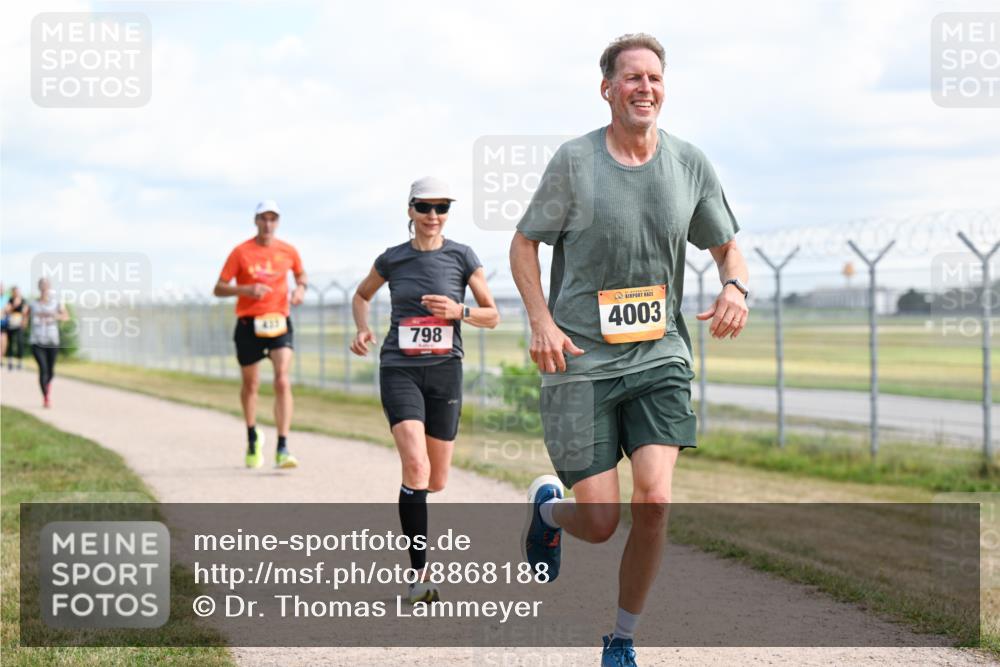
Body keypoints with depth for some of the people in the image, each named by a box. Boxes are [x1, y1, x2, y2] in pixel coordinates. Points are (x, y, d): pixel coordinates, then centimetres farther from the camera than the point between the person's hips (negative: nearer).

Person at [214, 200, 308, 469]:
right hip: (248, 325, 0)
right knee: (250, 386, 11)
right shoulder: (241, 252, -3)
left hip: (279, 323, 0)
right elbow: (219, 289, -2)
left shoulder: (287, 251, 4)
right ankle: (253, 438, 38)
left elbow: (301, 274, 24)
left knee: (283, 382, -16)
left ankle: (282, 449, -18)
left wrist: (301, 287, 1)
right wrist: (246, 289, -20)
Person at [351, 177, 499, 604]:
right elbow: (362, 296, 21)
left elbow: (492, 316, 5)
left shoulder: (462, 257, 1)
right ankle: (418, 575, -17)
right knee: (416, 466, -20)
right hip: (399, 370, -2)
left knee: (437, 482, 7)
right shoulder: (392, 259, 2)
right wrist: (363, 329, 1)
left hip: (444, 371, 2)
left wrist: (458, 311, -15)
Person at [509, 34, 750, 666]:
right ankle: (547, 506, 35)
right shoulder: (575, 160, -4)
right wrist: (542, 322, -10)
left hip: (660, 358, 2)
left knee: (655, 501, -14)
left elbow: (727, 245, 15)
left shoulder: (690, 163, 3)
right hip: (581, 360, -2)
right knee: (600, 523, -4)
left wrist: (736, 288, -8)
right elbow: (524, 244, 4)